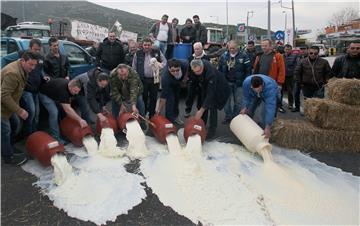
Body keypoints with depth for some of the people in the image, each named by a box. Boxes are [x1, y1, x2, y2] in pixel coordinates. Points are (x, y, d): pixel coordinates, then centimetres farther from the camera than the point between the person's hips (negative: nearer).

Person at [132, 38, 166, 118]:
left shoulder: (157, 52, 2)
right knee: (143, 97, 9)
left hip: (154, 79, 1)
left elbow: (164, 61, 9)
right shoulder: (138, 53, 2)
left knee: (153, 97, 10)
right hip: (142, 79, -1)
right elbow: (134, 67, 8)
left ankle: (152, 115, 25)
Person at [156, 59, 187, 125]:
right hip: (169, 85, -4)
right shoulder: (166, 78, -46)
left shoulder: (183, 65, -39)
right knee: (170, 100, -17)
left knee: (177, 98, 13)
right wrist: (159, 110, -39)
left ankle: (175, 116, 28)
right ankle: (170, 119, -2)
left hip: (177, 82, 4)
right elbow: (163, 97, -41)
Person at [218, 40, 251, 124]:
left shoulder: (243, 56, -6)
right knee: (226, 100, 9)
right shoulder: (224, 56, 2)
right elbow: (220, 69, 9)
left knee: (238, 102, 7)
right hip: (226, 82, 2)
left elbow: (248, 70, -4)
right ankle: (228, 117, 23)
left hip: (239, 83, -2)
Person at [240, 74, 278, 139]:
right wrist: (244, 107, -35)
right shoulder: (246, 82, -36)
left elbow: (270, 107, -51)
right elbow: (246, 97, -16)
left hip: (269, 95, -3)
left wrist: (268, 127, -56)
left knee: (264, 113, -21)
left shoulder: (270, 87, -46)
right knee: (248, 112, 3)